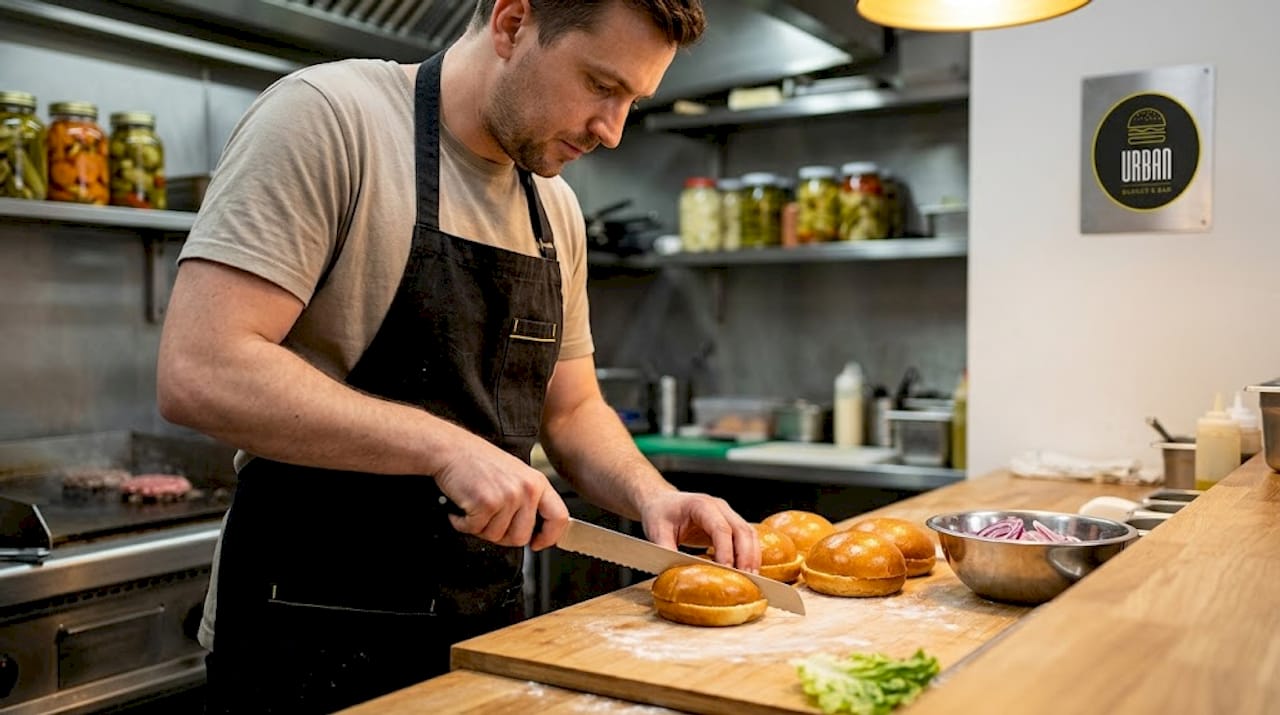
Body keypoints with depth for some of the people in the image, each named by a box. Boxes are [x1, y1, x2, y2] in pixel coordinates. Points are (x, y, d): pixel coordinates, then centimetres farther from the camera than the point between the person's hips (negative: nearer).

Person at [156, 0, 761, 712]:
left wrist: (651, 494, -5)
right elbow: (200, 372, -23)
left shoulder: (557, 210, 7)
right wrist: (446, 446, -27)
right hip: (314, 636, -7)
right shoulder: (326, 114, -15)